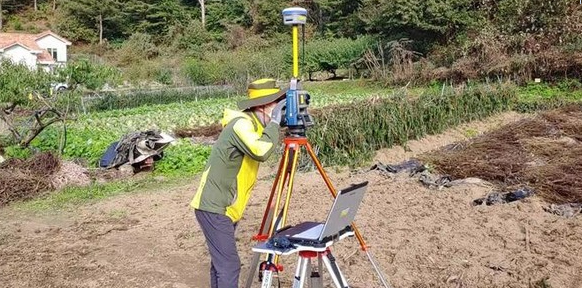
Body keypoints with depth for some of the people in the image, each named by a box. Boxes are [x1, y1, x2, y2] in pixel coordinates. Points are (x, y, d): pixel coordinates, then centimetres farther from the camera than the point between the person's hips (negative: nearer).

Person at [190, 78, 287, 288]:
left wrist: (275, 123, 6)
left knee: (222, 262, 17)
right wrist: (275, 122, -22)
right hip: (214, 208, -10)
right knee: (229, 265, -9)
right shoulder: (241, 124, -19)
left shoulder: (253, 124, 11)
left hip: (223, 207, 10)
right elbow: (261, 152, -34)